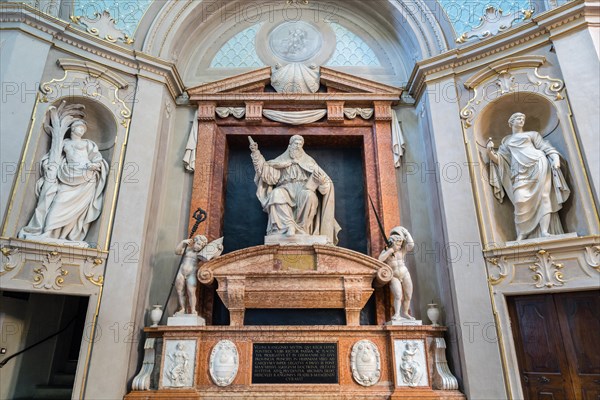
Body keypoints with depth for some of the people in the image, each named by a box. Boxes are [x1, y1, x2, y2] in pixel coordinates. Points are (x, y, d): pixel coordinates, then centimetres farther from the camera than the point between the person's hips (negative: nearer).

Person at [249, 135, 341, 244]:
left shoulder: (308, 161, 18)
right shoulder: (282, 160, 19)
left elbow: (325, 181, 12)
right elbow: (266, 169, 3)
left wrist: (322, 181, -13)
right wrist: (256, 153, -7)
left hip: (304, 190, 0)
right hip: (286, 190, 0)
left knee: (309, 195, -37)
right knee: (276, 194, -35)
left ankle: (302, 228, -30)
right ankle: (289, 226, -42)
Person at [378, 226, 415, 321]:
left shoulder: (402, 250, 3)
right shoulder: (386, 251, -2)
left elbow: (411, 244, -14)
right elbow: (380, 260, -20)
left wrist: (406, 232, -4)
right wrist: (391, 250, -19)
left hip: (405, 275, 3)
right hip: (394, 277, -3)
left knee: (408, 296, 5)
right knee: (398, 296, -20)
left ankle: (405, 313, 20)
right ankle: (397, 314, -22)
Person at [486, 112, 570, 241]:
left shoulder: (532, 134, 23)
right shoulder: (506, 141, 26)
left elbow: (546, 147, 12)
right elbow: (499, 159, 16)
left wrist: (555, 159, -7)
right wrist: (490, 152, -5)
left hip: (538, 164, 0)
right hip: (521, 171, 0)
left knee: (543, 196, -14)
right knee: (521, 199, -20)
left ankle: (544, 231, -20)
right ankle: (522, 234, -16)